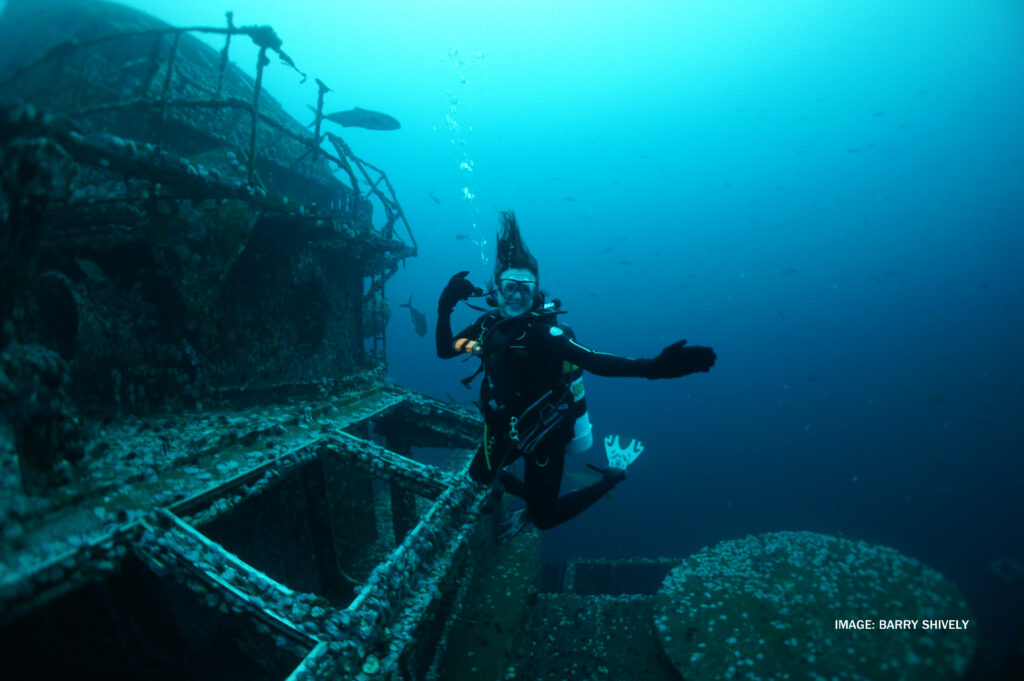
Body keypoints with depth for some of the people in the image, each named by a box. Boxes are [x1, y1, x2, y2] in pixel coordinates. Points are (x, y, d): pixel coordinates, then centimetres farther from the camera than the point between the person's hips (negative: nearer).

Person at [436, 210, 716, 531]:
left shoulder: (544, 333, -27)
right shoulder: (489, 324, -8)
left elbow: (596, 362, -39)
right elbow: (444, 349, -1)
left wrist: (654, 367, -54)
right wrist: (444, 310, -19)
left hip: (544, 434, -6)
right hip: (506, 429, 6)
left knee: (544, 518, 5)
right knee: (478, 474, 25)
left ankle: (610, 479, 23)